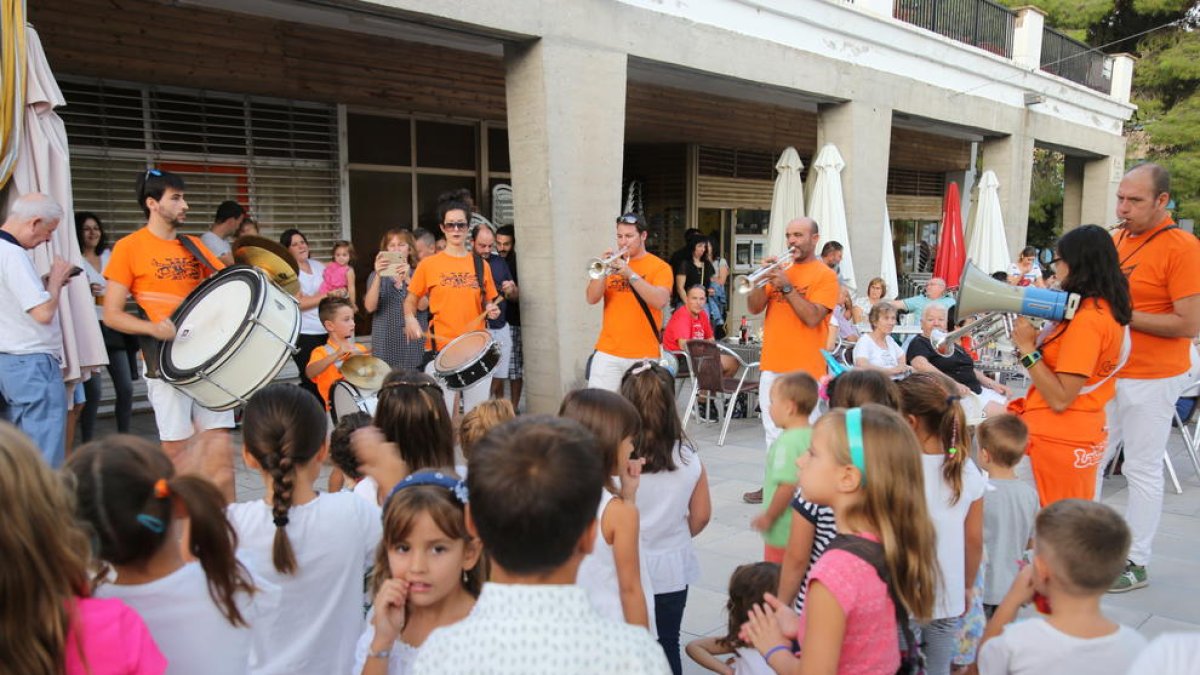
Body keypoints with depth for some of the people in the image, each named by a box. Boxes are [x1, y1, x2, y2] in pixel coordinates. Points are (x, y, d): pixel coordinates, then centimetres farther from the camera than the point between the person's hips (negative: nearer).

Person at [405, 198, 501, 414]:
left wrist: (492, 310, -3)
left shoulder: (481, 265, 9)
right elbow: (411, 300, 10)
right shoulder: (428, 264, 2)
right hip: (440, 349, -2)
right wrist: (410, 319, -10)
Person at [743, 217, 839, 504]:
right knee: (773, 430, 12)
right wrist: (764, 279, -9)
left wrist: (786, 287, -18)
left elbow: (812, 318, -16)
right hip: (772, 364, 6)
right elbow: (754, 308, 6)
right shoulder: (781, 270, 14)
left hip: (804, 368, -6)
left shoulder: (825, 275, -3)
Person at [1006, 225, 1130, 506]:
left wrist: (1027, 348, -18)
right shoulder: (1109, 309, 8)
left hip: (1059, 440, -10)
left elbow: (1060, 399, -22)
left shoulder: (1087, 318, -21)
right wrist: (1037, 339, 3)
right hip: (1084, 433, 10)